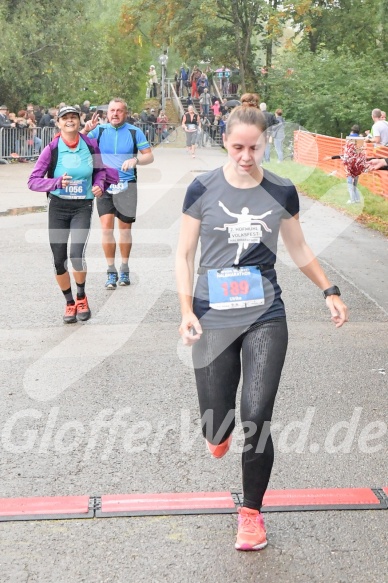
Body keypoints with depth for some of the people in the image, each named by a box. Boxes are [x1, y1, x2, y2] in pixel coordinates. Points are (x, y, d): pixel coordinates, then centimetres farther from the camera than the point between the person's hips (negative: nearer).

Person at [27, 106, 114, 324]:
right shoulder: (52, 149, -8)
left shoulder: (91, 145, -4)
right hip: (58, 207, 1)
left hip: (83, 207, -1)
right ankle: (70, 302, 26)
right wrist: (57, 182, -25)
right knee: (59, 261, 3)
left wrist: (99, 184, -6)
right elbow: (33, 181, -9)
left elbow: (100, 170, 15)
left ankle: (82, 297, 8)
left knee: (76, 254, -19)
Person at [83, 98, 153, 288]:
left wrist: (135, 160, -20)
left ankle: (124, 269, 24)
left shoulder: (134, 132, 1)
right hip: (104, 185, 0)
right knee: (106, 227, -8)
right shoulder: (99, 130, 2)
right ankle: (111, 272, 2)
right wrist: (85, 131, -24)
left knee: (125, 228, 8)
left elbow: (149, 156, 1)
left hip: (127, 185, 0)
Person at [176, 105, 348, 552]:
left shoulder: (282, 192, 1)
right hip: (213, 321, 0)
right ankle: (218, 431, 44)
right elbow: (184, 253, 1)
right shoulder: (202, 190, -4)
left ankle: (251, 512, 16)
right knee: (216, 425, 2)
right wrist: (187, 310, -9)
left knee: (257, 419, -6)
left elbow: (298, 250, 14)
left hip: (265, 319, 1)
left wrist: (329, 291, 6)